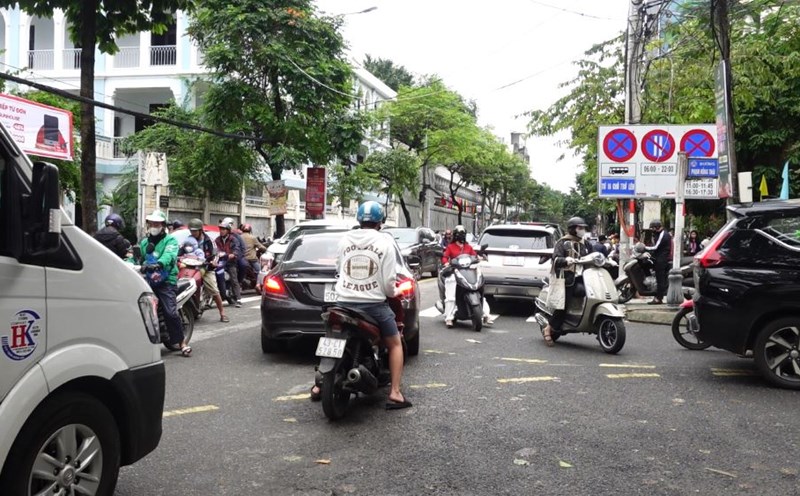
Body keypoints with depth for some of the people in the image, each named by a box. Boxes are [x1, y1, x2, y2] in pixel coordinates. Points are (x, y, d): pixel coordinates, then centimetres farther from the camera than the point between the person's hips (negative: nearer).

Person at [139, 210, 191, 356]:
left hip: (166, 280, -6)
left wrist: (158, 264, -40)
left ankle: (181, 342, -5)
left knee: (171, 312, -16)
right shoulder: (143, 242, 22)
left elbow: (169, 255, -19)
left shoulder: (170, 240, 2)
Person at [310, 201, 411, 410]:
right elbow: (389, 280, -10)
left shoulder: (345, 239, 2)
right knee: (395, 345, 14)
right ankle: (395, 393, 6)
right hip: (374, 304, -3)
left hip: (344, 302, 3)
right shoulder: (385, 241, -7)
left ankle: (320, 385, 28)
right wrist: (391, 292, 12)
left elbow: (339, 269, 11)